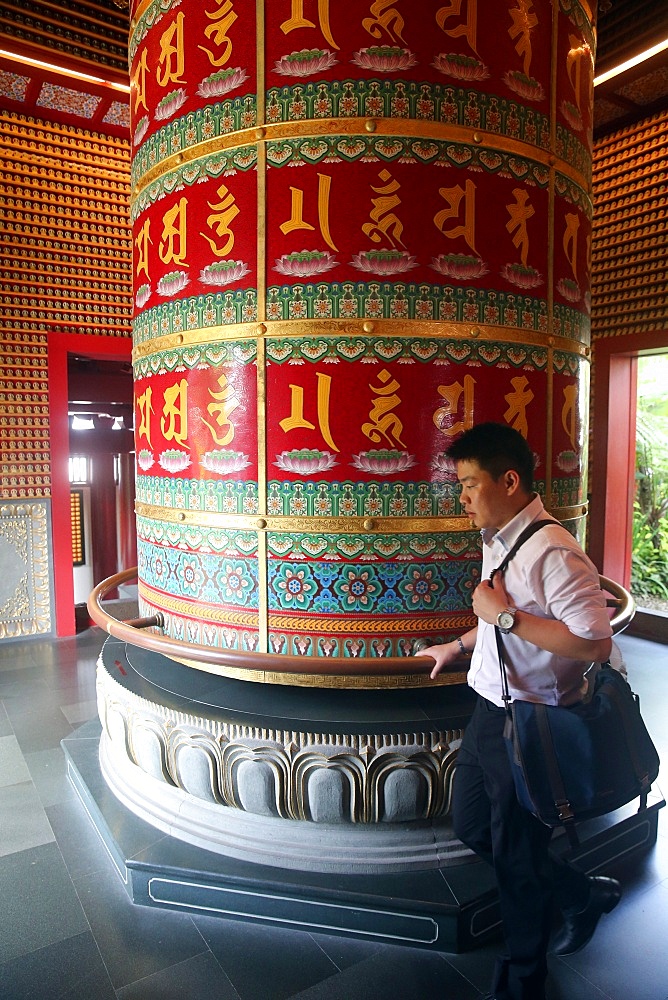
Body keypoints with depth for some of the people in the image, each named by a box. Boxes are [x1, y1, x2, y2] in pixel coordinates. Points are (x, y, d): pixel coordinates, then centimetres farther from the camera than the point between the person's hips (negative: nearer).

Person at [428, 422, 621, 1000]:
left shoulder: (552, 553, -25)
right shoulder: (498, 541, 4)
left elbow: (595, 644, -30)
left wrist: (507, 615, -27)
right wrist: (458, 646, 26)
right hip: (489, 710, 9)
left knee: (516, 856, 10)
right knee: (472, 827, 22)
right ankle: (585, 896, 43)